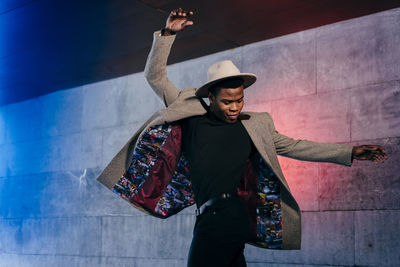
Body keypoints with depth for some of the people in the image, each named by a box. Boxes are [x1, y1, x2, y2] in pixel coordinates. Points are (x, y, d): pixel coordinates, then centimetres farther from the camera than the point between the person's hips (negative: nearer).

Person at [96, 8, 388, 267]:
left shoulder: (254, 125, 9)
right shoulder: (190, 114, 10)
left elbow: (293, 146, 14)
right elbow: (155, 76, 11)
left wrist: (349, 152, 11)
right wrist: (167, 34, 0)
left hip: (226, 216, -3)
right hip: (211, 218, 3)